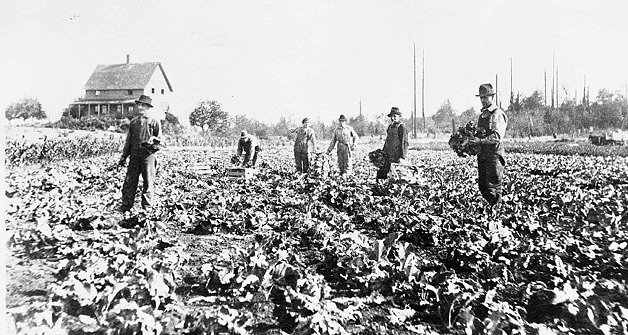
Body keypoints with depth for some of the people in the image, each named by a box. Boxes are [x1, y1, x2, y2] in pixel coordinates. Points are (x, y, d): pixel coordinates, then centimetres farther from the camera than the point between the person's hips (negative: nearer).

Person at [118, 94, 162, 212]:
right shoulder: (133, 122, 14)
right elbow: (128, 140, 17)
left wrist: (152, 141, -19)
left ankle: (147, 208, 11)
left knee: (148, 183, 1)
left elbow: (159, 139, 2)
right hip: (134, 156, 4)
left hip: (148, 155, -3)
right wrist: (124, 156, 13)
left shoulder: (154, 122, 2)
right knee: (129, 181, 3)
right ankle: (125, 207, 10)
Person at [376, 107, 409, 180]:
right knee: (381, 172, 5)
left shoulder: (402, 128, -9)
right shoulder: (390, 127, 15)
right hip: (388, 156, 8)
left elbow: (404, 143, -14)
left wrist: (403, 157, -20)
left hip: (396, 157, -8)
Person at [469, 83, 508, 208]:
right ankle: (492, 207, 19)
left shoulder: (497, 114, -7)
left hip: (494, 153, -8)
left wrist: (480, 141, -29)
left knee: (493, 186, -6)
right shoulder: (482, 114, 19)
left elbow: (497, 136, -19)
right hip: (482, 153, 8)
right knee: (483, 186, 8)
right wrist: (473, 140, 7)